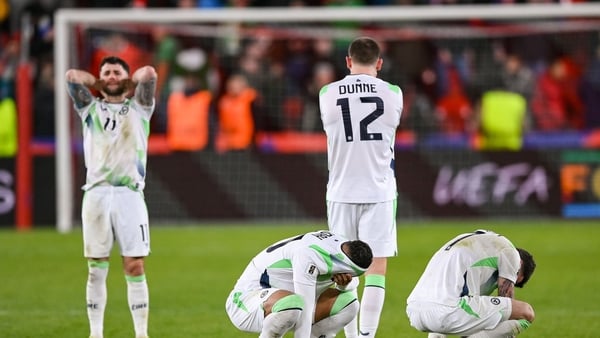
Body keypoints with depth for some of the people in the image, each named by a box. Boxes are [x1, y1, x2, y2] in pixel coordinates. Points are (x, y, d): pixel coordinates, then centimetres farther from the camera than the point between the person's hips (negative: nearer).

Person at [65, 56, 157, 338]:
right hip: (96, 194, 1)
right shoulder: (90, 108, 18)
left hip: (130, 193, -1)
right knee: (97, 269, 0)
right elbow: (72, 76, 6)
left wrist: (126, 85, 17)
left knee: (135, 267, -5)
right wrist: (101, 86, 18)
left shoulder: (139, 108, 15)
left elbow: (149, 73, 1)